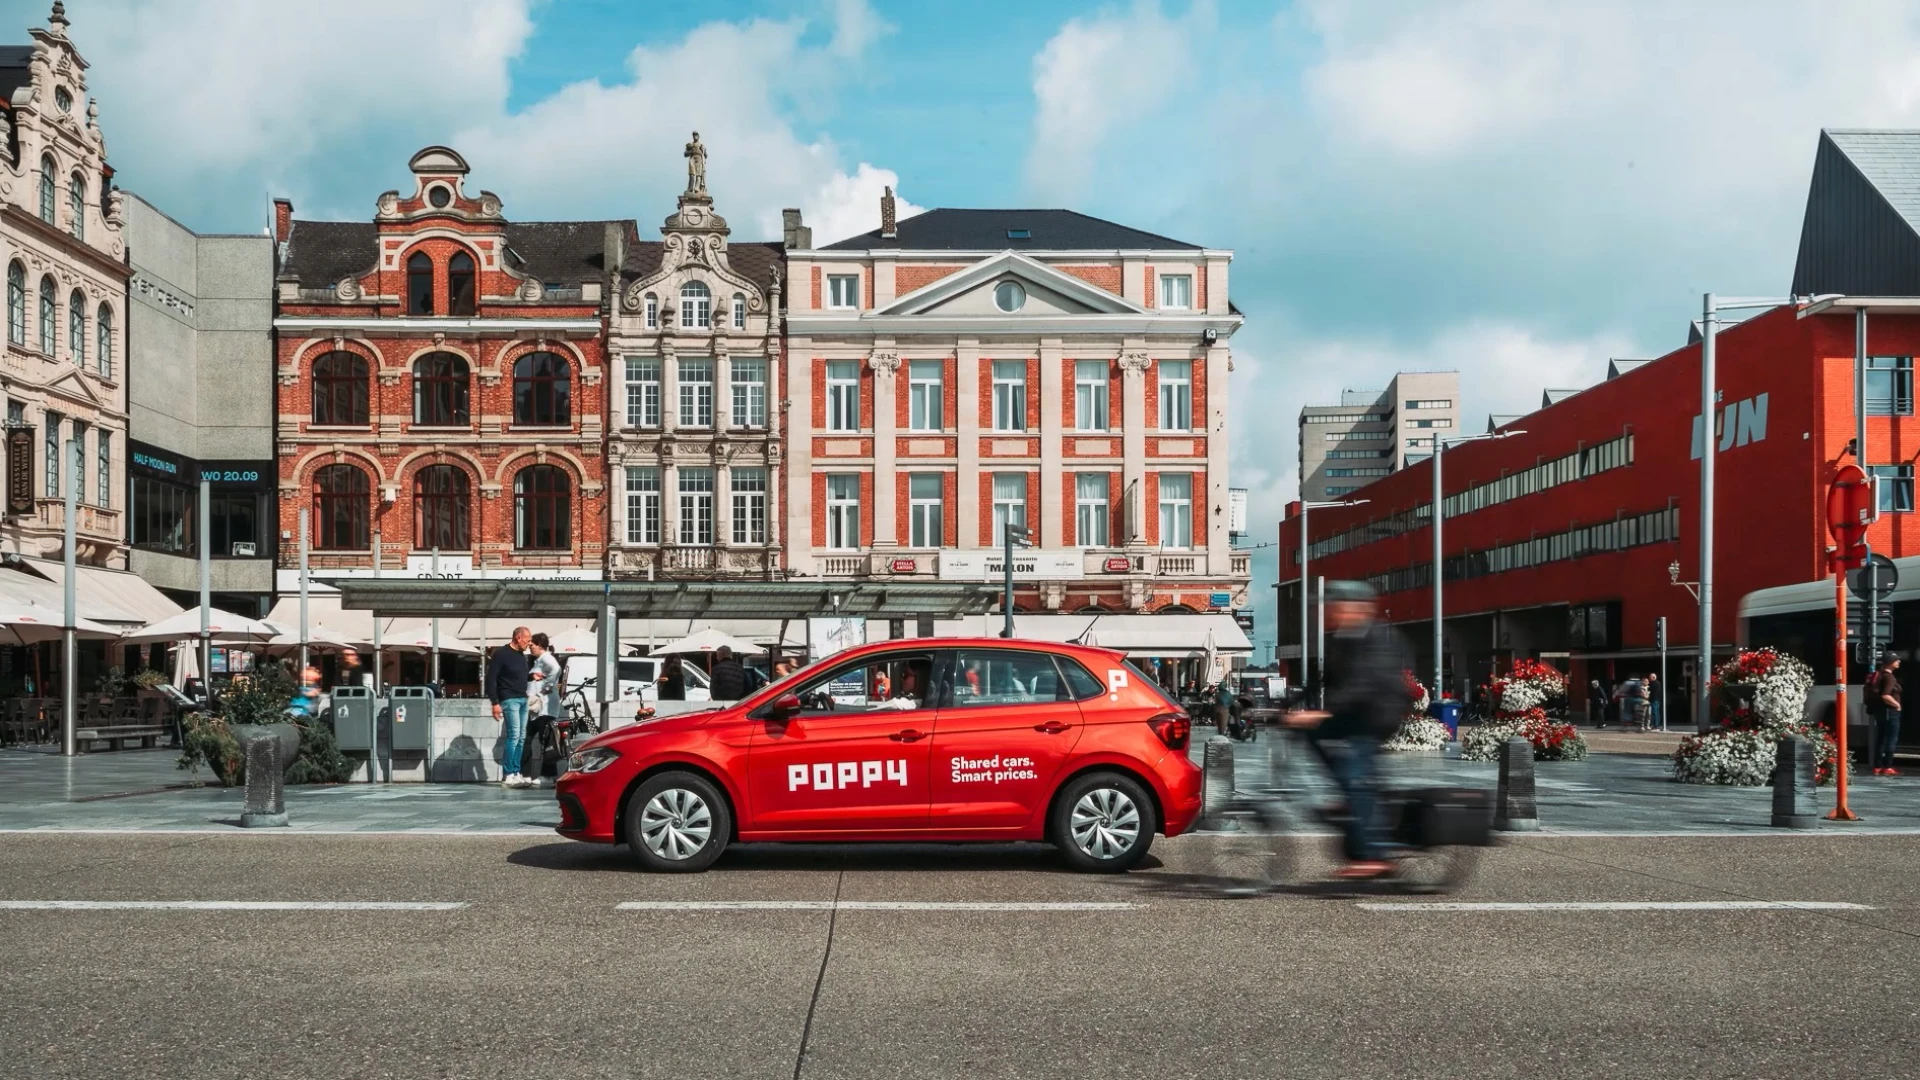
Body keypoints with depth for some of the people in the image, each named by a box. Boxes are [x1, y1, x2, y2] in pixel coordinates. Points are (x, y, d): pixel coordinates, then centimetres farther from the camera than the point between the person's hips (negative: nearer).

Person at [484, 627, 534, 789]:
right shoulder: (501, 654, -8)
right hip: (509, 699, -8)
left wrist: (532, 675, 5)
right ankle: (508, 776, -13)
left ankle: (516, 773, 13)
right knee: (514, 735, -14)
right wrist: (495, 702, -16)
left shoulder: (522, 655, 15)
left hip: (523, 699, 8)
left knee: (521, 737, 8)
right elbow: (491, 679, -11)